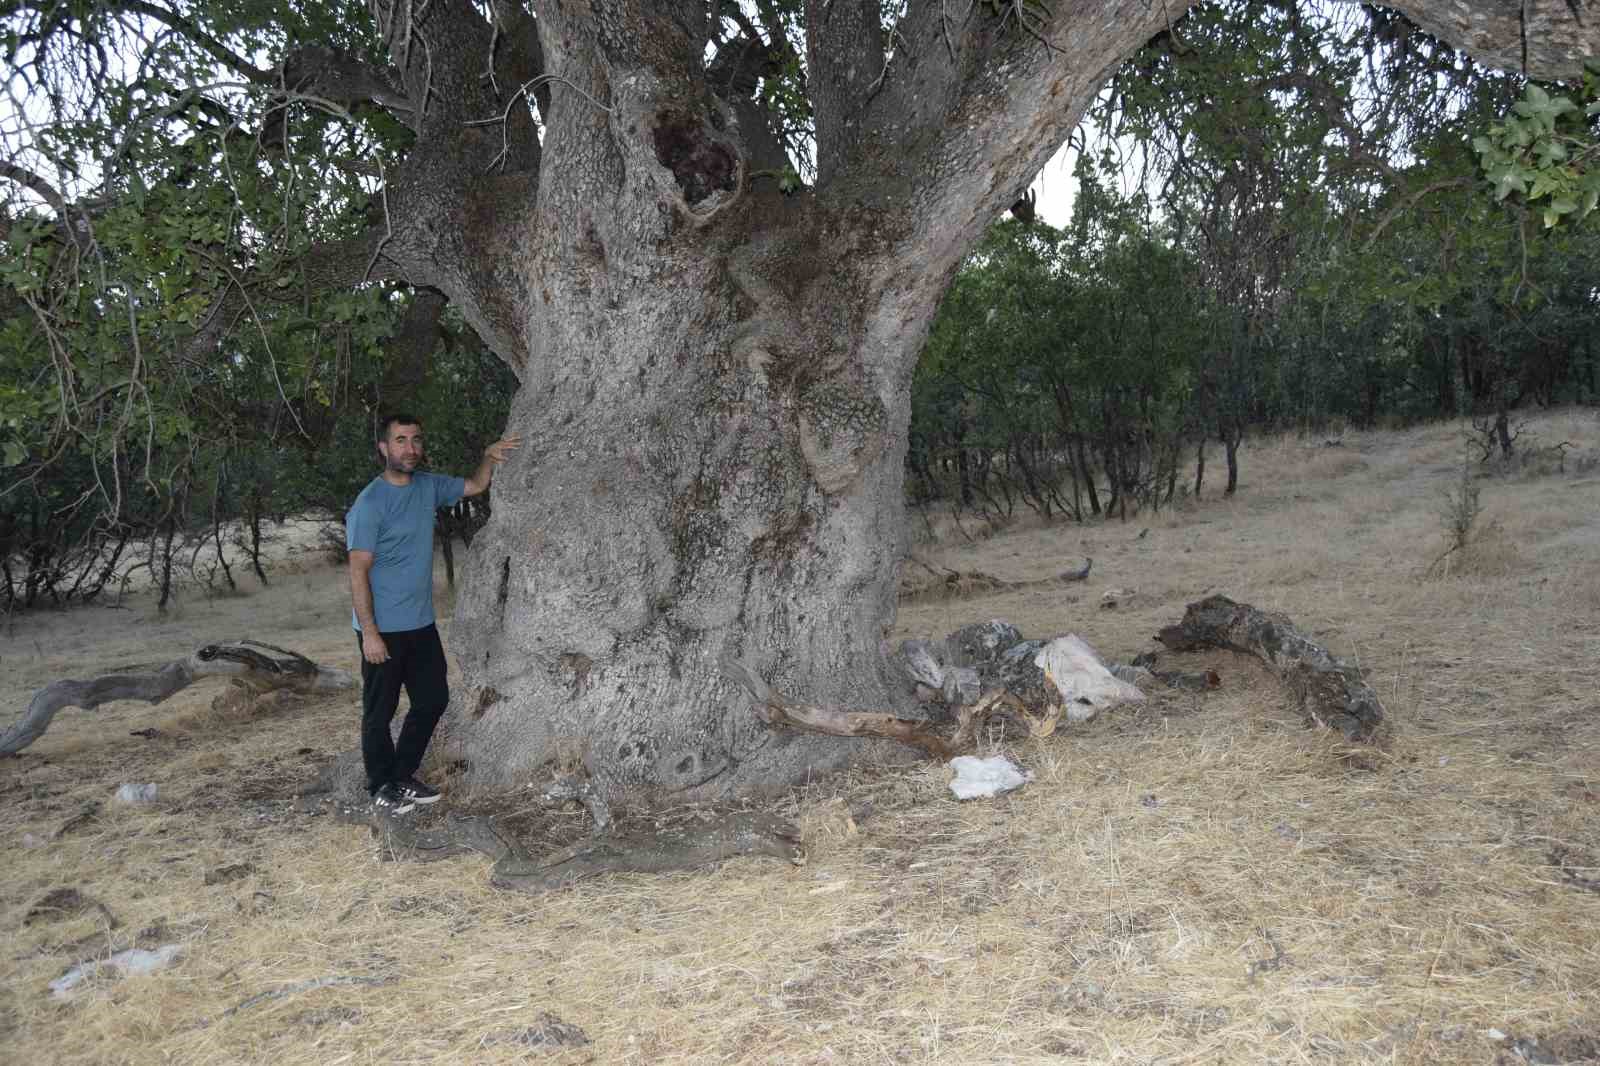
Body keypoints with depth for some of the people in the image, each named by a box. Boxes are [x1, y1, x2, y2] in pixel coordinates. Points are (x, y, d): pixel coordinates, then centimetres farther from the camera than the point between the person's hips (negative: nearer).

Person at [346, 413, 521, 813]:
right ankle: (382, 787, 24)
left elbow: (474, 486, 20)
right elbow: (358, 571, -17)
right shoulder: (370, 503, -17)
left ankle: (403, 776, 31)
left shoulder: (428, 486, 4)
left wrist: (489, 458, -1)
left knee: (433, 700, 15)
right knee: (380, 712, 7)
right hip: (383, 629, -7)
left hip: (421, 623, 7)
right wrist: (369, 633, -20)